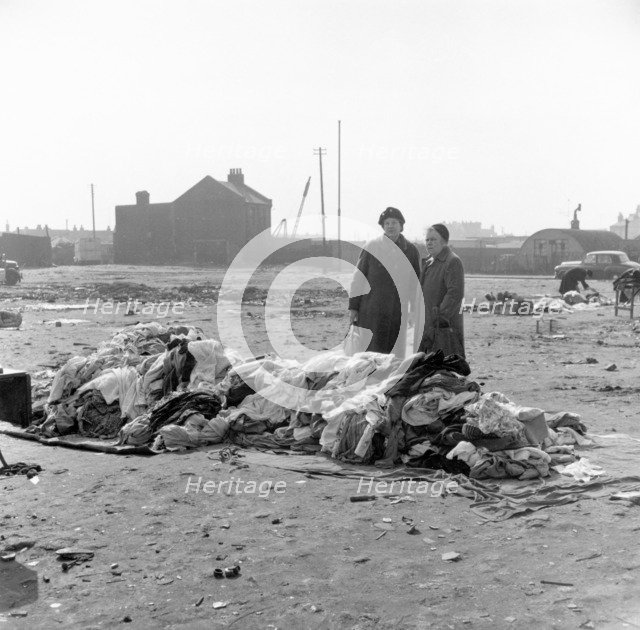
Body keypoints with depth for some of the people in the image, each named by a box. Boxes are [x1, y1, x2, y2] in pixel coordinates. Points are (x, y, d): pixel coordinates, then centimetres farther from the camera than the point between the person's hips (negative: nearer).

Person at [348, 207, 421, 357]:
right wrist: (353, 307, -2)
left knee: (394, 355, 5)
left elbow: (415, 282, 14)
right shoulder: (371, 247, 0)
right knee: (370, 350, -2)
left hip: (398, 312, 2)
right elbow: (358, 278, 1)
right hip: (371, 310, -2)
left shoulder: (411, 250, 7)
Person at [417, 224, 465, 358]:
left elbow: (455, 294, -21)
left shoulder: (453, 262, -11)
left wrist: (439, 319, -23)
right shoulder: (429, 263, 18)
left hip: (446, 328, -9)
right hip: (430, 328, 9)